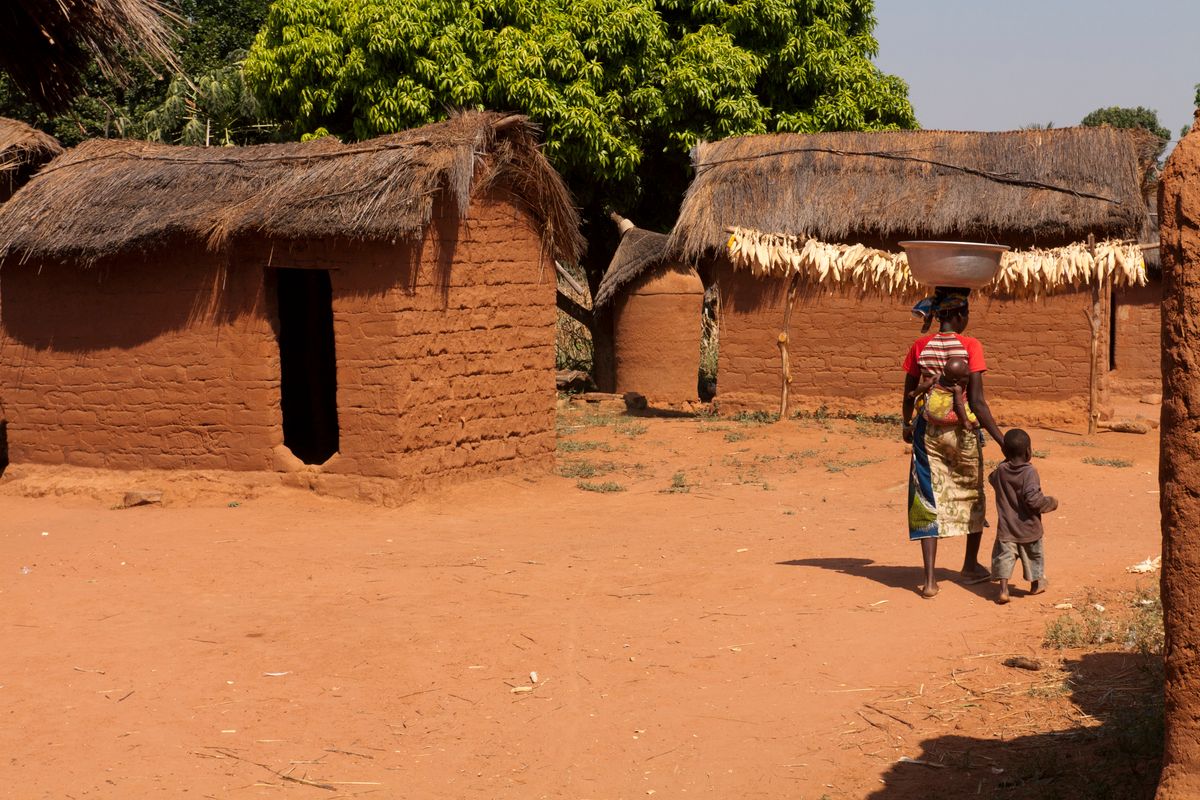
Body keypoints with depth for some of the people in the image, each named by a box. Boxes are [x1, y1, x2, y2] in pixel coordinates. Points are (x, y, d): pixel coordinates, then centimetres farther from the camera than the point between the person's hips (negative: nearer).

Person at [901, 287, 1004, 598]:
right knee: (971, 495, 19)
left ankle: (930, 580, -3)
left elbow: (909, 396, 4)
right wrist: (1001, 439, -13)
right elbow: (977, 401, -16)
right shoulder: (970, 346, -11)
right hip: (962, 430, -2)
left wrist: (907, 426, 23)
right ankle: (971, 566, 33)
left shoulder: (920, 347, -2)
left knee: (929, 500, 5)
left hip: (928, 430, 2)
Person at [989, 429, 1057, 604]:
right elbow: (1033, 499, -26)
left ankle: (1003, 589, -10)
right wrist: (1051, 503, -9)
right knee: (1033, 555, 19)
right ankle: (1036, 584, 37)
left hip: (1006, 527, 2)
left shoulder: (1000, 471, -5)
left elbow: (992, 479, 20)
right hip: (1028, 527, -2)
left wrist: (1007, 461, 25)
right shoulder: (1029, 472, -20)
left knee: (1004, 556, 4)